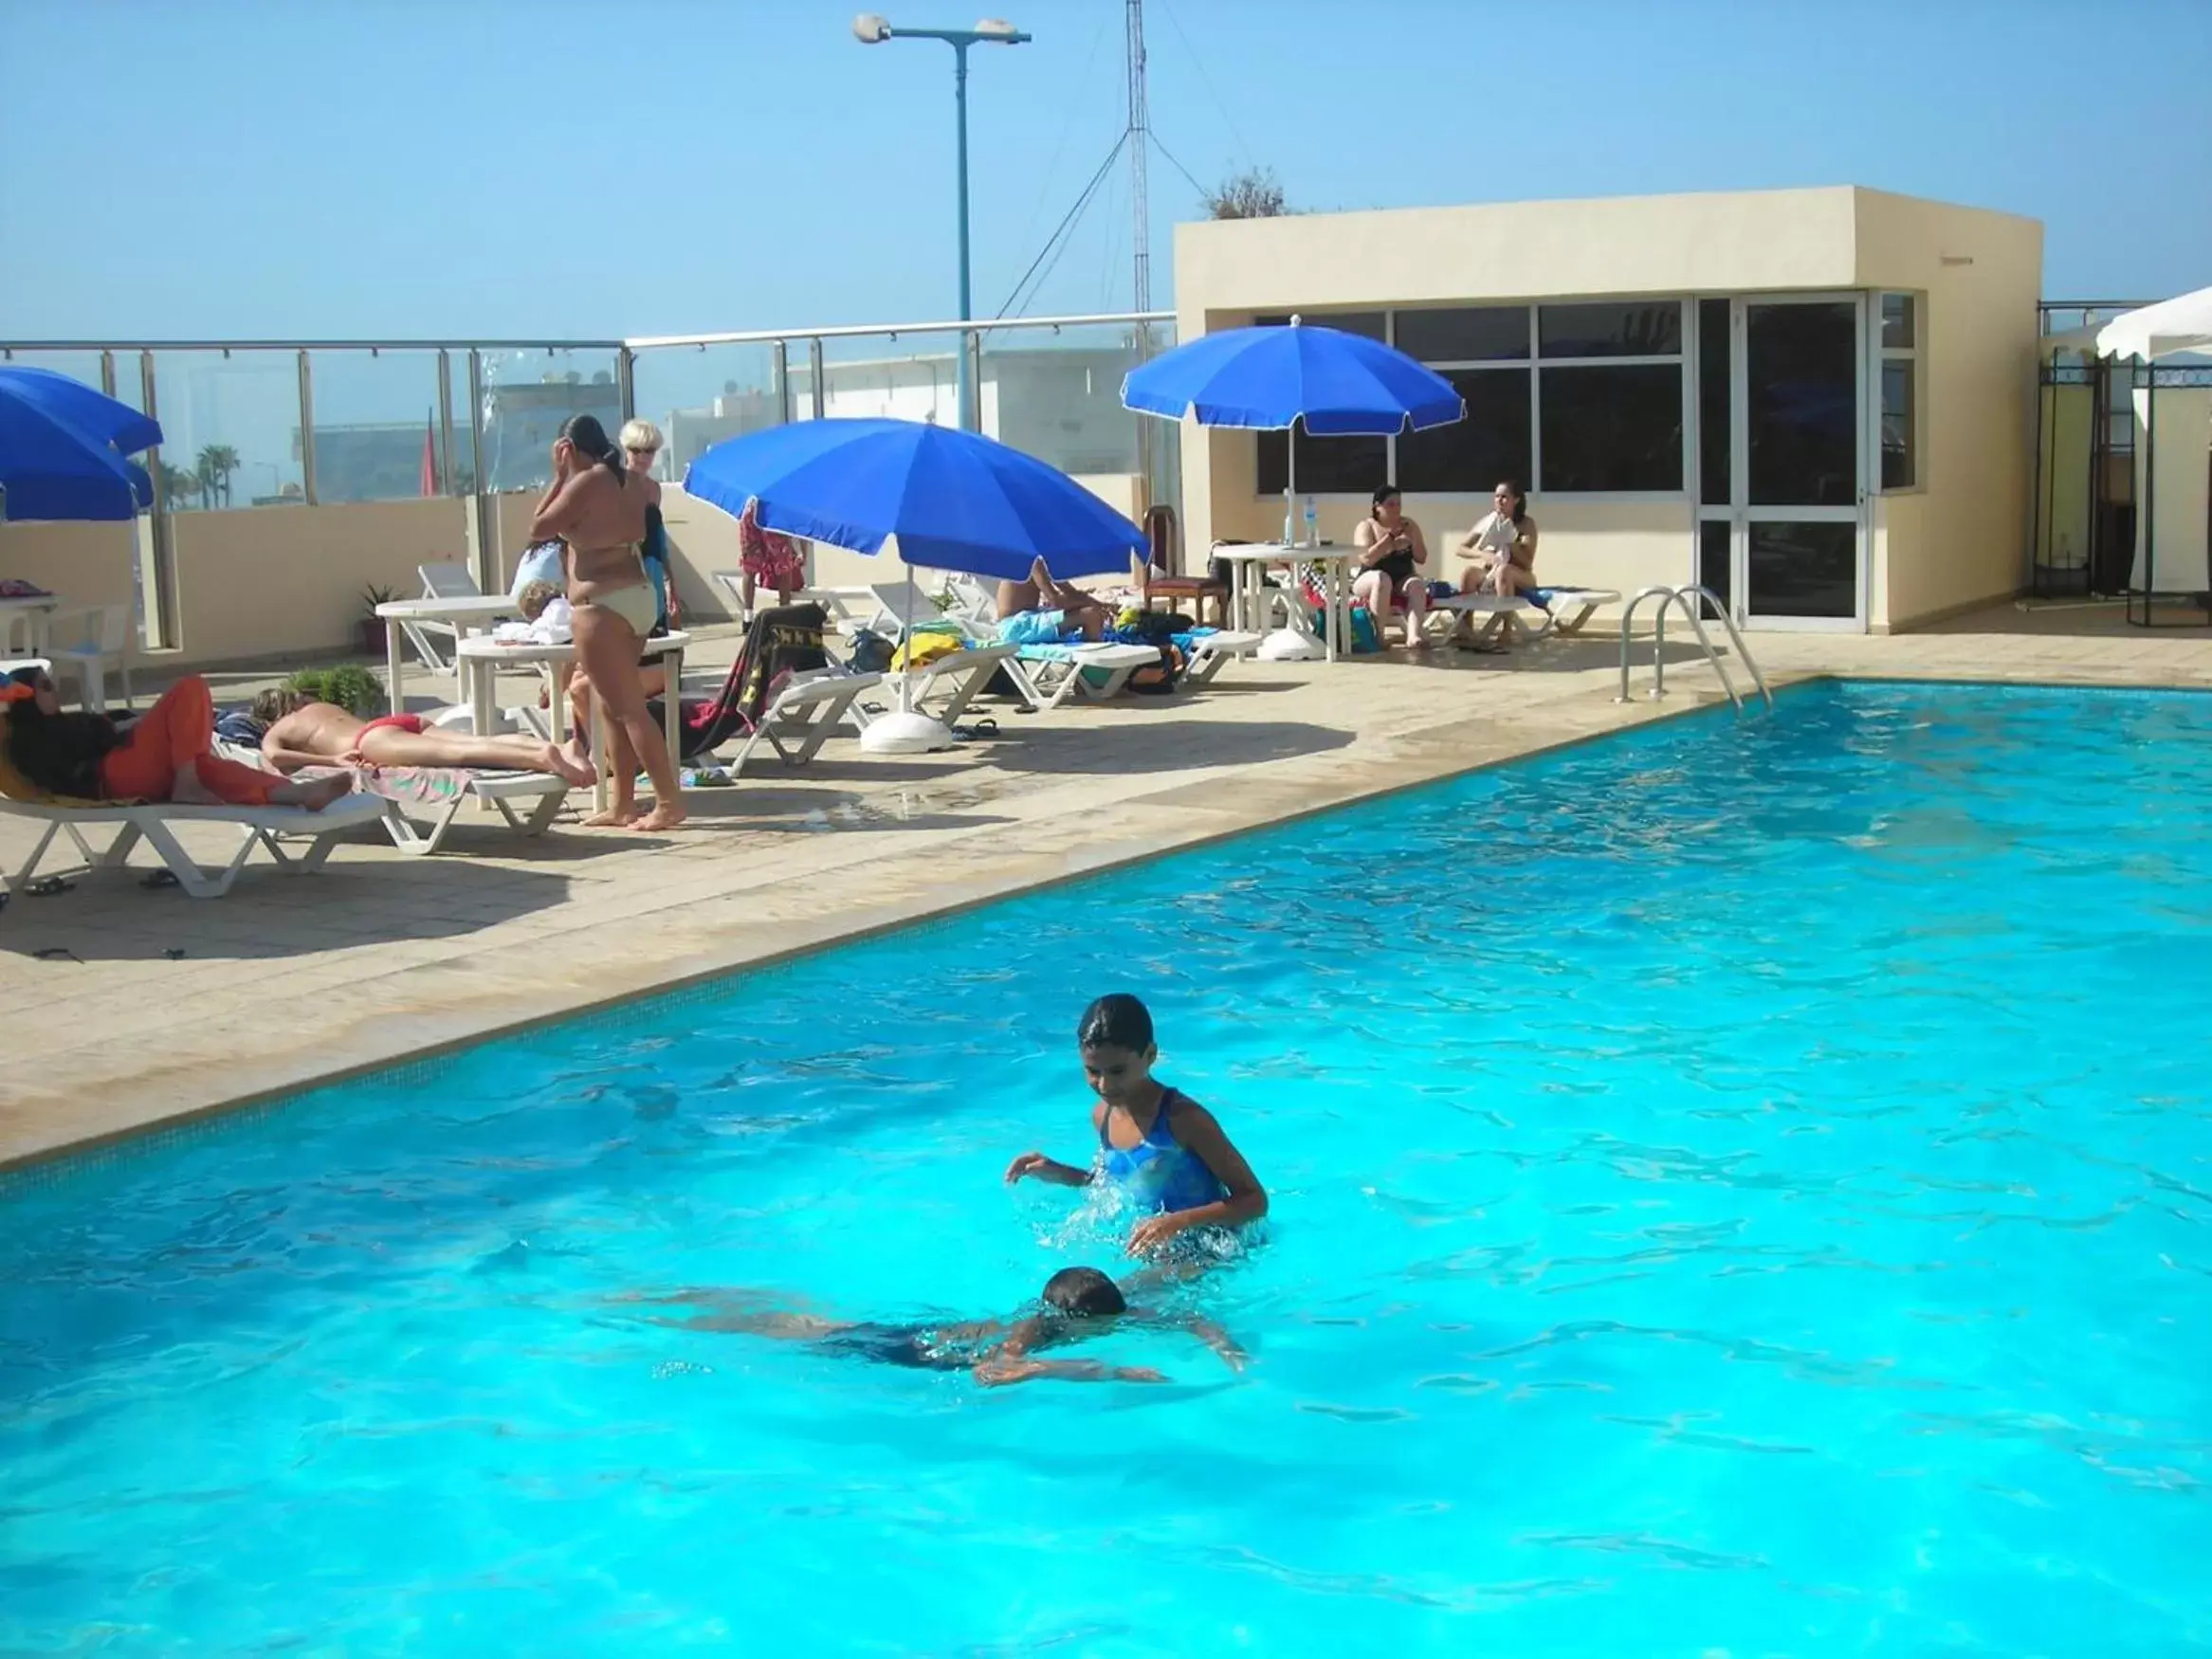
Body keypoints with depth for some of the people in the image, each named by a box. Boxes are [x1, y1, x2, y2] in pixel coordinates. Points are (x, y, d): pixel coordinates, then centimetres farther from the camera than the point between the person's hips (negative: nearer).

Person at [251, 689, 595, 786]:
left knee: (455, 753, -30)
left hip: (375, 738, -7)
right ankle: (548, 749, -44)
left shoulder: (273, 734, 25)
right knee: (478, 741, -16)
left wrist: (332, 760, 3)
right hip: (406, 721, 7)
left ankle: (541, 759, -55)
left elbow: (274, 756, 2)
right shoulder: (325, 706, 42)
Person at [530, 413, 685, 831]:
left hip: (602, 605, -9)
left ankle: (669, 802, -9)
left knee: (628, 710, -7)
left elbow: (537, 529, -6)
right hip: (637, 598, 9)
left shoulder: (585, 483, -13)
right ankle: (622, 804, 18)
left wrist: (559, 477, 0)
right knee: (617, 706, 15)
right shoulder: (627, 481, 12)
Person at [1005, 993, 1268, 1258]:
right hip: (1153, 1251, 7)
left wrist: (1179, 1223, -29)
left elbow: (1255, 1200, -17)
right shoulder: (1102, 1116, 1)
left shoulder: (1182, 1118, -21)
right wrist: (1059, 1174, 10)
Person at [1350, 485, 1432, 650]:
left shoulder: (1409, 525, 7)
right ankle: (1378, 634, -34)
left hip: (1402, 580, 3)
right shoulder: (1366, 527, -4)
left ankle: (1413, 634, -48)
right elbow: (1367, 559, -19)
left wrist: (1413, 537, -11)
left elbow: (1421, 559, 5)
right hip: (1371, 581, -3)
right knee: (1382, 579, -38)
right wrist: (1391, 536, -18)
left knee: (1417, 583, -30)